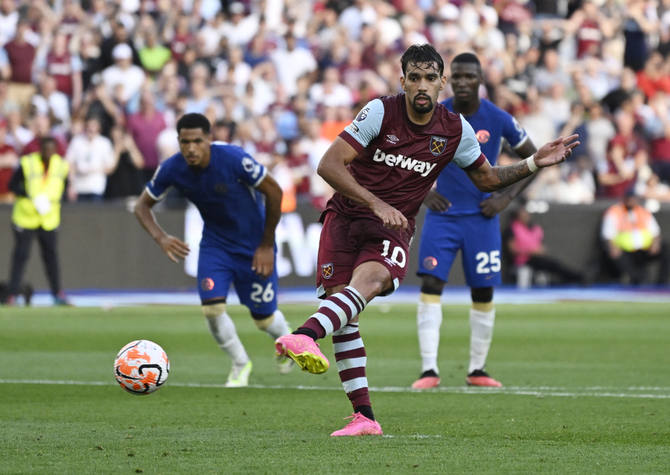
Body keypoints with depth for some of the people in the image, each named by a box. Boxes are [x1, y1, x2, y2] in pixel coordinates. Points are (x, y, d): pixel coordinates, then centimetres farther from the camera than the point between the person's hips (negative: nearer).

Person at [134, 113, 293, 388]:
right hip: (215, 243, 3)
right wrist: (160, 237, -24)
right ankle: (240, 364, 12)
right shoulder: (171, 170, -19)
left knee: (263, 317, 4)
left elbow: (274, 192, -17)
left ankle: (287, 341, 42)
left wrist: (267, 245, -13)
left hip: (254, 244, -3)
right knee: (212, 307, -15)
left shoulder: (234, 159, -30)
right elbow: (143, 205, -4)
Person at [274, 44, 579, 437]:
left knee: (369, 280, -33)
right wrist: (376, 203, -23)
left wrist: (534, 164, 5)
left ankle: (306, 336, -60)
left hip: (393, 229, 0)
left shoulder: (456, 131, 1)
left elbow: (487, 179, 19)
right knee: (345, 318, -12)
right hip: (346, 216, 0)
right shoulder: (380, 112, -8)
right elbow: (329, 165, -13)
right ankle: (364, 417, -4)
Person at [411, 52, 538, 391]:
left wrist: (506, 197, -4)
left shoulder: (498, 120, -6)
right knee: (431, 284, -14)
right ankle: (429, 370, -15)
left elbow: (533, 159, 6)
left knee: (483, 293, 3)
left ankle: (477, 370, 16)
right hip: (442, 214, 0)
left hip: (482, 217, 0)